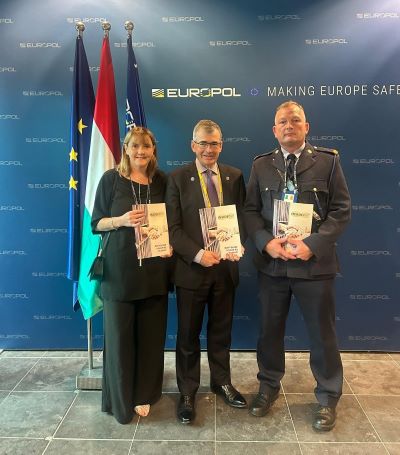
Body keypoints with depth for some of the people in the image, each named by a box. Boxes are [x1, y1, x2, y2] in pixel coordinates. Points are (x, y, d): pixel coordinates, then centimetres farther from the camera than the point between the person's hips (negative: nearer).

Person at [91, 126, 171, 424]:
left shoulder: (161, 181, 7)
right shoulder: (111, 179, -1)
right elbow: (96, 224, 0)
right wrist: (122, 220, -17)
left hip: (154, 268, 3)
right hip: (119, 268, -2)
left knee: (151, 334, 9)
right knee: (119, 334, 6)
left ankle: (144, 394, 29)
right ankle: (121, 398, 26)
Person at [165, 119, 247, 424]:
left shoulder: (234, 176, 6)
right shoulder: (178, 178, -3)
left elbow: (242, 217, 6)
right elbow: (173, 227, -8)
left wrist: (237, 246, -13)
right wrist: (198, 254, -20)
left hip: (226, 266, 3)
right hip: (191, 267, -2)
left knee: (221, 330, 18)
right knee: (188, 334, 11)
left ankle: (222, 382, 39)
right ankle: (188, 392, 29)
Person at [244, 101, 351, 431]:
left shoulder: (328, 161, 0)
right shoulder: (261, 165, 7)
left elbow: (341, 210, -4)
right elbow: (251, 210, 5)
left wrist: (312, 244, -16)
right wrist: (266, 242, -12)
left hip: (315, 262, -2)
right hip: (272, 263, 2)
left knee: (322, 333, 10)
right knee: (270, 329, 15)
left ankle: (328, 397, 33)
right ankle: (269, 386, 38)